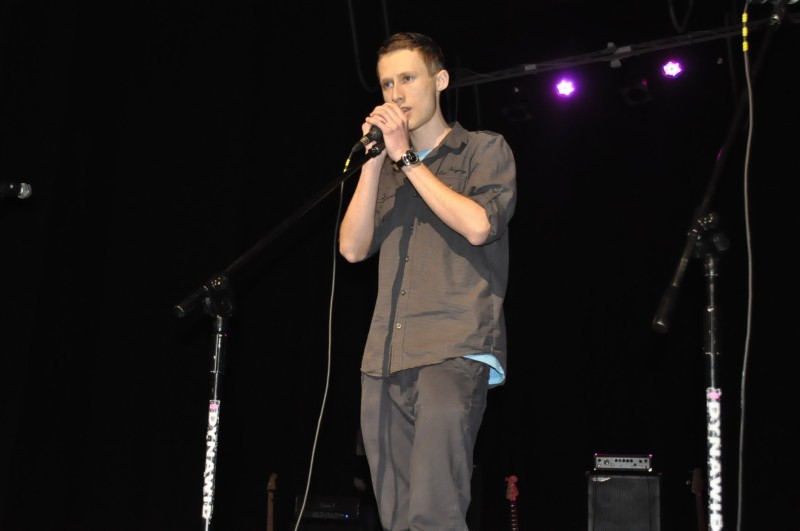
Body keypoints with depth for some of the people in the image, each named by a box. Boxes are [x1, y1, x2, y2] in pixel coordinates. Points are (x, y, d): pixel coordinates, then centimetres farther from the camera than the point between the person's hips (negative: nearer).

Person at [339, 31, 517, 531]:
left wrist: (406, 157, -5)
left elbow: (477, 226, -10)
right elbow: (354, 248, 9)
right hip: (385, 362, 5)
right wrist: (374, 161, 2)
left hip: (455, 353, -5)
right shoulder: (386, 169, 22)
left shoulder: (485, 149, 9)